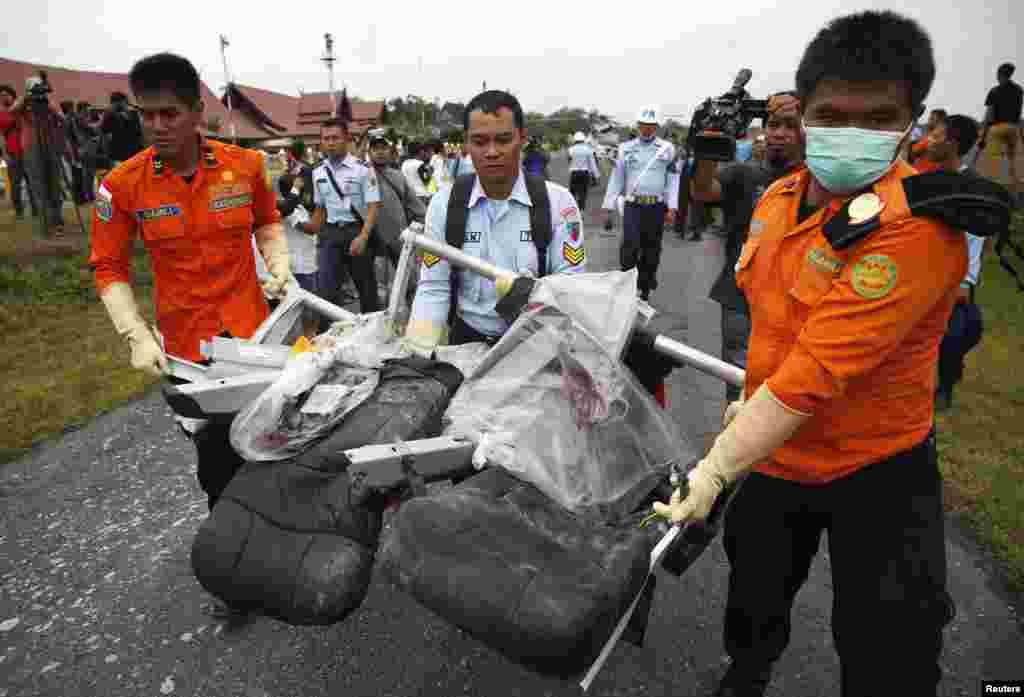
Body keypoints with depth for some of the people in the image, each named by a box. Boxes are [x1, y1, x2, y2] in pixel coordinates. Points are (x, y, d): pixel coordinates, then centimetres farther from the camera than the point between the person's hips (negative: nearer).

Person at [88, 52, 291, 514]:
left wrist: (278, 264, -4)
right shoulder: (123, 185, -9)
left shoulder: (246, 165, -6)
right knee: (218, 461, 9)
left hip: (254, 329, 1)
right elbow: (109, 268, -1)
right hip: (187, 343, -1)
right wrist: (137, 336, -11)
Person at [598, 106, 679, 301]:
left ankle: (645, 289, 19)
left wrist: (672, 208, -5)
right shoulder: (626, 148, 7)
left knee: (651, 249, 7)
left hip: (656, 207, 1)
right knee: (630, 246, -14)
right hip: (633, 206, -1)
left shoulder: (667, 149, 5)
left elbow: (673, 179, 3)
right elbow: (616, 178, 8)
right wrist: (607, 206, 4)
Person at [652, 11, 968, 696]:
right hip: (774, 451, 7)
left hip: (876, 468, -6)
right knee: (754, 605, 26)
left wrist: (715, 472, -31)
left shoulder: (919, 228, -27)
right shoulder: (778, 197, -3)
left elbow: (813, 375, -32)